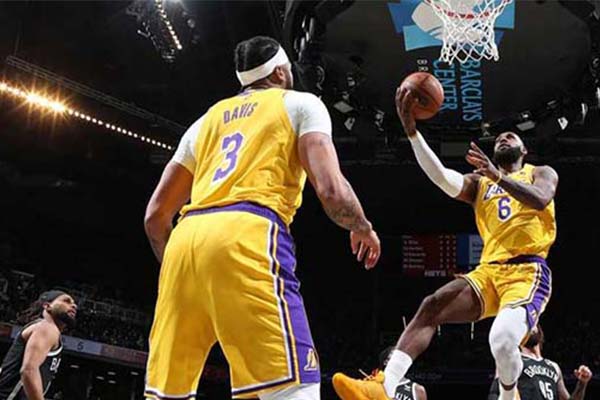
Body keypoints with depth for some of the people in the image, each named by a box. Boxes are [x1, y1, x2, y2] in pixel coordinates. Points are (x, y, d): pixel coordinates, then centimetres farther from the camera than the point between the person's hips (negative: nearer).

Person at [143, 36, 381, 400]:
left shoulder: (209, 118, 30)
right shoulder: (301, 103, 16)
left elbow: (156, 215, 27)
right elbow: (332, 191, 0)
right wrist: (363, 229, 20)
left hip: (187, 238, 6)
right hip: (246, 236, -6)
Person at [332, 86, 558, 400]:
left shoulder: (541, 173, 14)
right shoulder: (478, 183, 20)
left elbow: (541, 200, -11)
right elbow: (443, 180, -2)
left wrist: (498, 176, -28)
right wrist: (411, 130, -16)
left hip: (528, 271, -4)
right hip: (489, 270, 4)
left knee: (503, 341, -28)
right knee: (432, 306, -22)